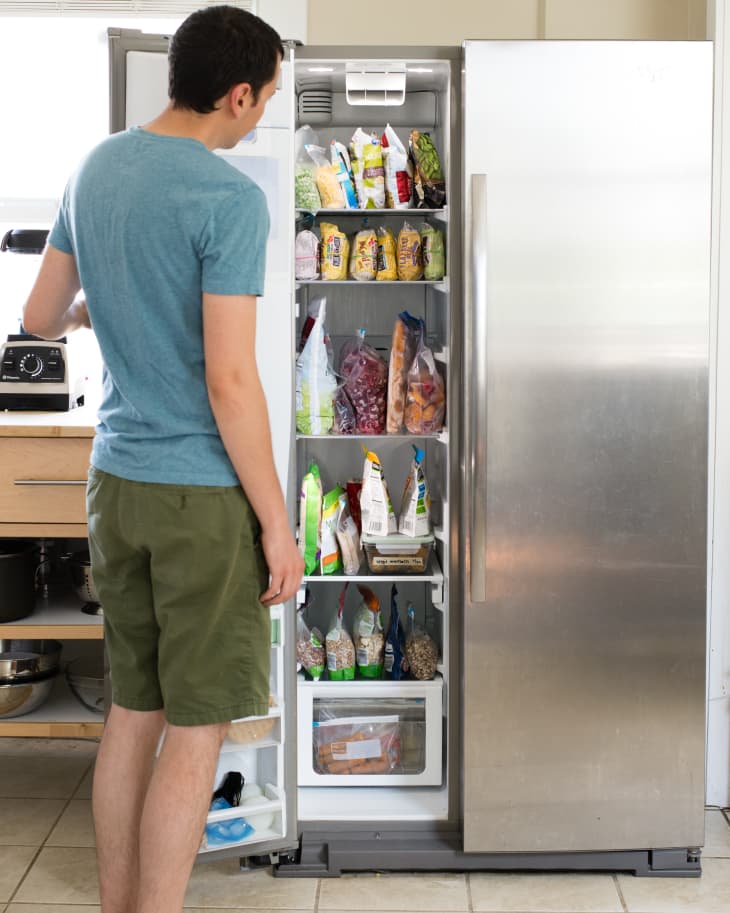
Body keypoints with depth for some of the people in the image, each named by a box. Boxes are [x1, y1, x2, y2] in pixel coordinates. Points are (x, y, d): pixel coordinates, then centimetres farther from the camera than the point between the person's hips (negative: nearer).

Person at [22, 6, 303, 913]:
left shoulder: (96, 169, 8)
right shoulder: (228, 199, -16)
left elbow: (40, 317, 16)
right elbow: (229, 382, -20)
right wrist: (277, 524, -12)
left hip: (115, 480, 8)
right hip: (202, 492, -8)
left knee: (131, 713, 16)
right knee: (195, 731, 3)